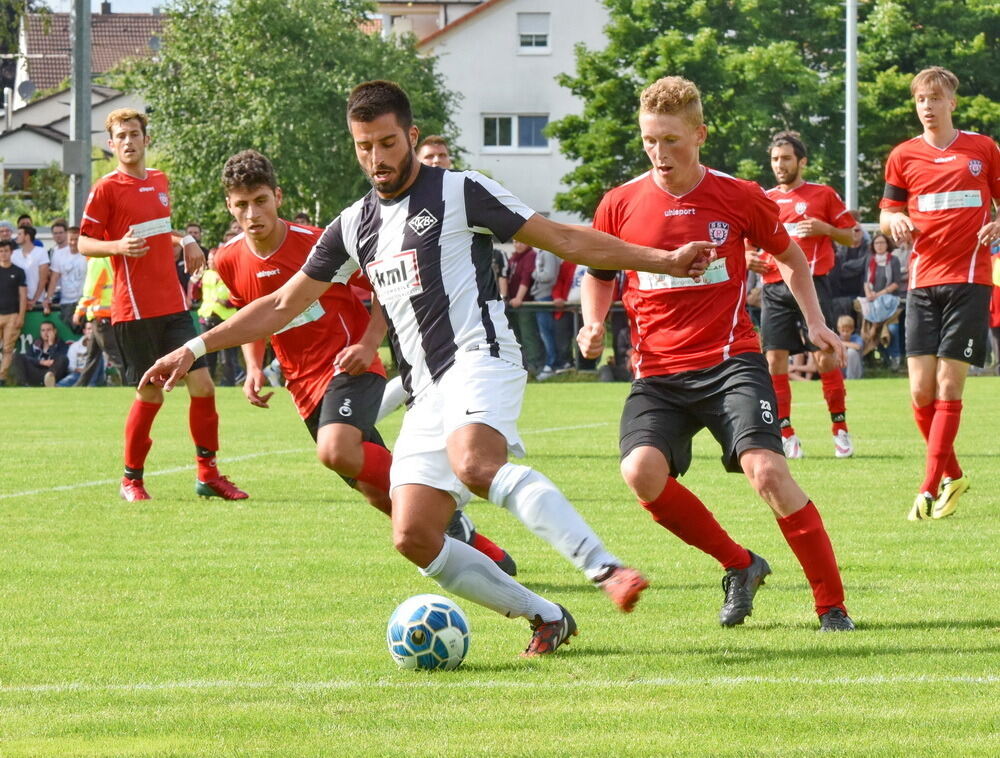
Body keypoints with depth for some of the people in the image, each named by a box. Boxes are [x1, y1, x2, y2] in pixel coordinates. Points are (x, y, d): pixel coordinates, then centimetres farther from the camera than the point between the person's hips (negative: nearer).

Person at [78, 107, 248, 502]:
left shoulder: (160, 181, 14)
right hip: (135, 309, -6)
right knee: (150, 394, -2)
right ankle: (131, 479, 14)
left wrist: (184, 242, 11)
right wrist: (118, 246, -22)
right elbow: (84, 243, -4)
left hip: (172, 303, 6)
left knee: (202, 384, -1)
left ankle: (208, 474, 10)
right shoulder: (106, 188, -5)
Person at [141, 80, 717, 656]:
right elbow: (282, 306, 25)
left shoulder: (461, 192, 1)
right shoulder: (355, 225, 19)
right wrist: (196, 349, 20)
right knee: (415, 538, -7)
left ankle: (607, 570, -45)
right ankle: (547, 618, 3)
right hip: (427, 392, 7)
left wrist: (664, 260, -3)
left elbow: (566, 240, 3)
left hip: (480, 360, -7)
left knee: (474, 464, -37)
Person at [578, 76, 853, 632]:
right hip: (658, 372, 2)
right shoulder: (621, 205, 2)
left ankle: (834, 607, -9)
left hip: (730, 361, -2)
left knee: (766, 469, -22)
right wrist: (594, 324, 0)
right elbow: (599, 275, 20)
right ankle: (740, 565, 0)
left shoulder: (739, 198, 0)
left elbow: (791, 257, 19)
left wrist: (816, 323, 10)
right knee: (641, 471, -23)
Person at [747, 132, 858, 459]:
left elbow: (852, 236, 7)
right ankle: (785, 435, 3)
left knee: (825, 356, -7)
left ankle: (840, 428, 5)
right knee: (774, 360, -3)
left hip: (812, 284, -4)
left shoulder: (823, 194, 5)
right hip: (774, 288, 4)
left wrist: (825, 229, -11)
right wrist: (748, 257, 3)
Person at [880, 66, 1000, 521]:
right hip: (923, 282, 2)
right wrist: (894, 221, -8)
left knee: (948, 386, -8)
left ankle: (930, 489, -7)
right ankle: (951, 475, 17)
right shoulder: (904, 156, 10)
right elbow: (886, 214, 16)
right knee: (921, 390, -4)